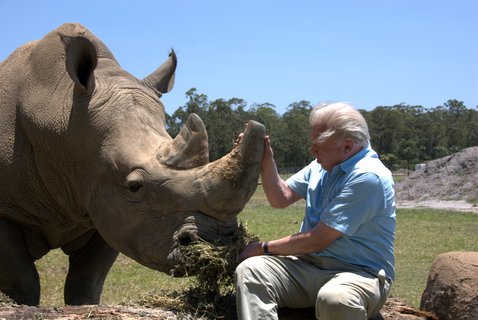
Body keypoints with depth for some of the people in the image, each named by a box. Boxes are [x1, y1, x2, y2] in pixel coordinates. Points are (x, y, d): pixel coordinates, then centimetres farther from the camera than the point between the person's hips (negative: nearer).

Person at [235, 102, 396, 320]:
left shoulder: (367, 177, -18)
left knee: (334, 298, -42)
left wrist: (264, 248, -5)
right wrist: (266, 161, 2)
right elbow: (281, 198, 17)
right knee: (250, 270, -18)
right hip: (310, 264, 8)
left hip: (360, 271, -7)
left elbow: (318, 241, -17)